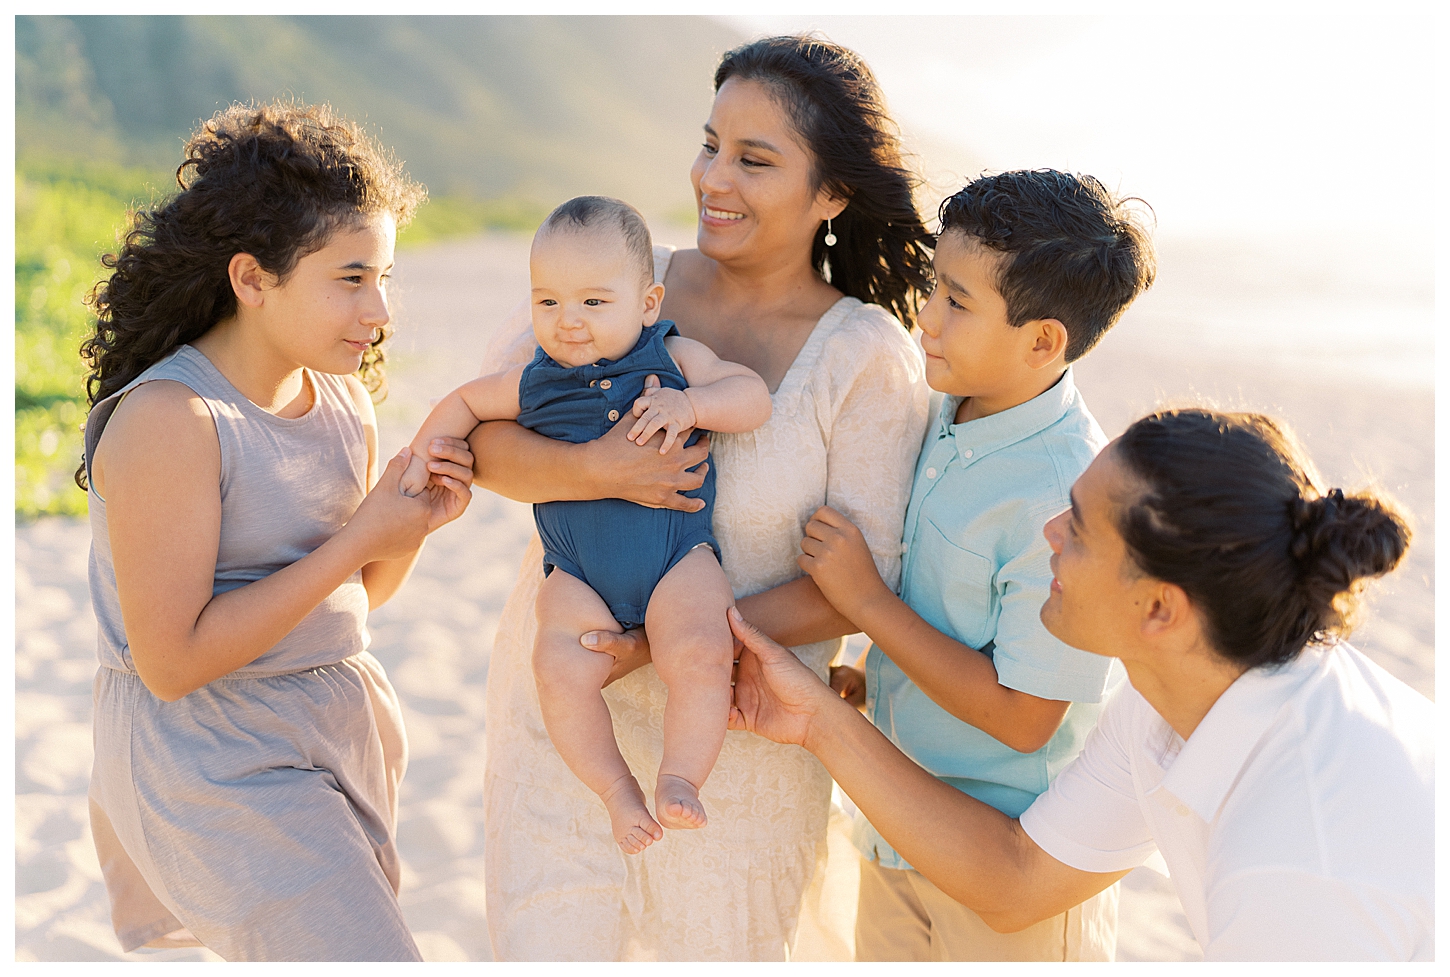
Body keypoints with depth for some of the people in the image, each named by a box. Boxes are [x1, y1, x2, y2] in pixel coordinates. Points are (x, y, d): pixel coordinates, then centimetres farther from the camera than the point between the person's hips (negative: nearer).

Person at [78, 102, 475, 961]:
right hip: (214, 758, -8)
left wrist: (414, 519, -11)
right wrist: (360, 537, -23)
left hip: (335, 726, 8)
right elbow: (171, 660, -23)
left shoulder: (341, 395, 1)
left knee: (344, 937, 23)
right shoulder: (168, 418, -22)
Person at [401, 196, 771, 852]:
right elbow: (465, 403, 24)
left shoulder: (675, 358, 2)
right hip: (578, 575, 2)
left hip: (677, 555, -1)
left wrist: (689, 405, -21)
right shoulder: (533, 383, 7)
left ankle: (680, 776, -12)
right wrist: (421, 459, 12)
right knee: (560, 668, -22)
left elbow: (753, 397, -4)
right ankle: (616, 788, -5)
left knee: (699, 652, -27)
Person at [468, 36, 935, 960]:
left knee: (718, 948, 17)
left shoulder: (868, 359, -12)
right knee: (544, 944, 7)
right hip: (559, 700, 2)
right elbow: (478, 433, -8)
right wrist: (593, 470, -27)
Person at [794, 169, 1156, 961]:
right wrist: (870, 682, 2)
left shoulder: (1070, 497, -28)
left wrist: (865, 600, -22)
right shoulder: (951, 420, -2)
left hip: (1011, 868, -7)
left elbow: (1022, 716, -25)